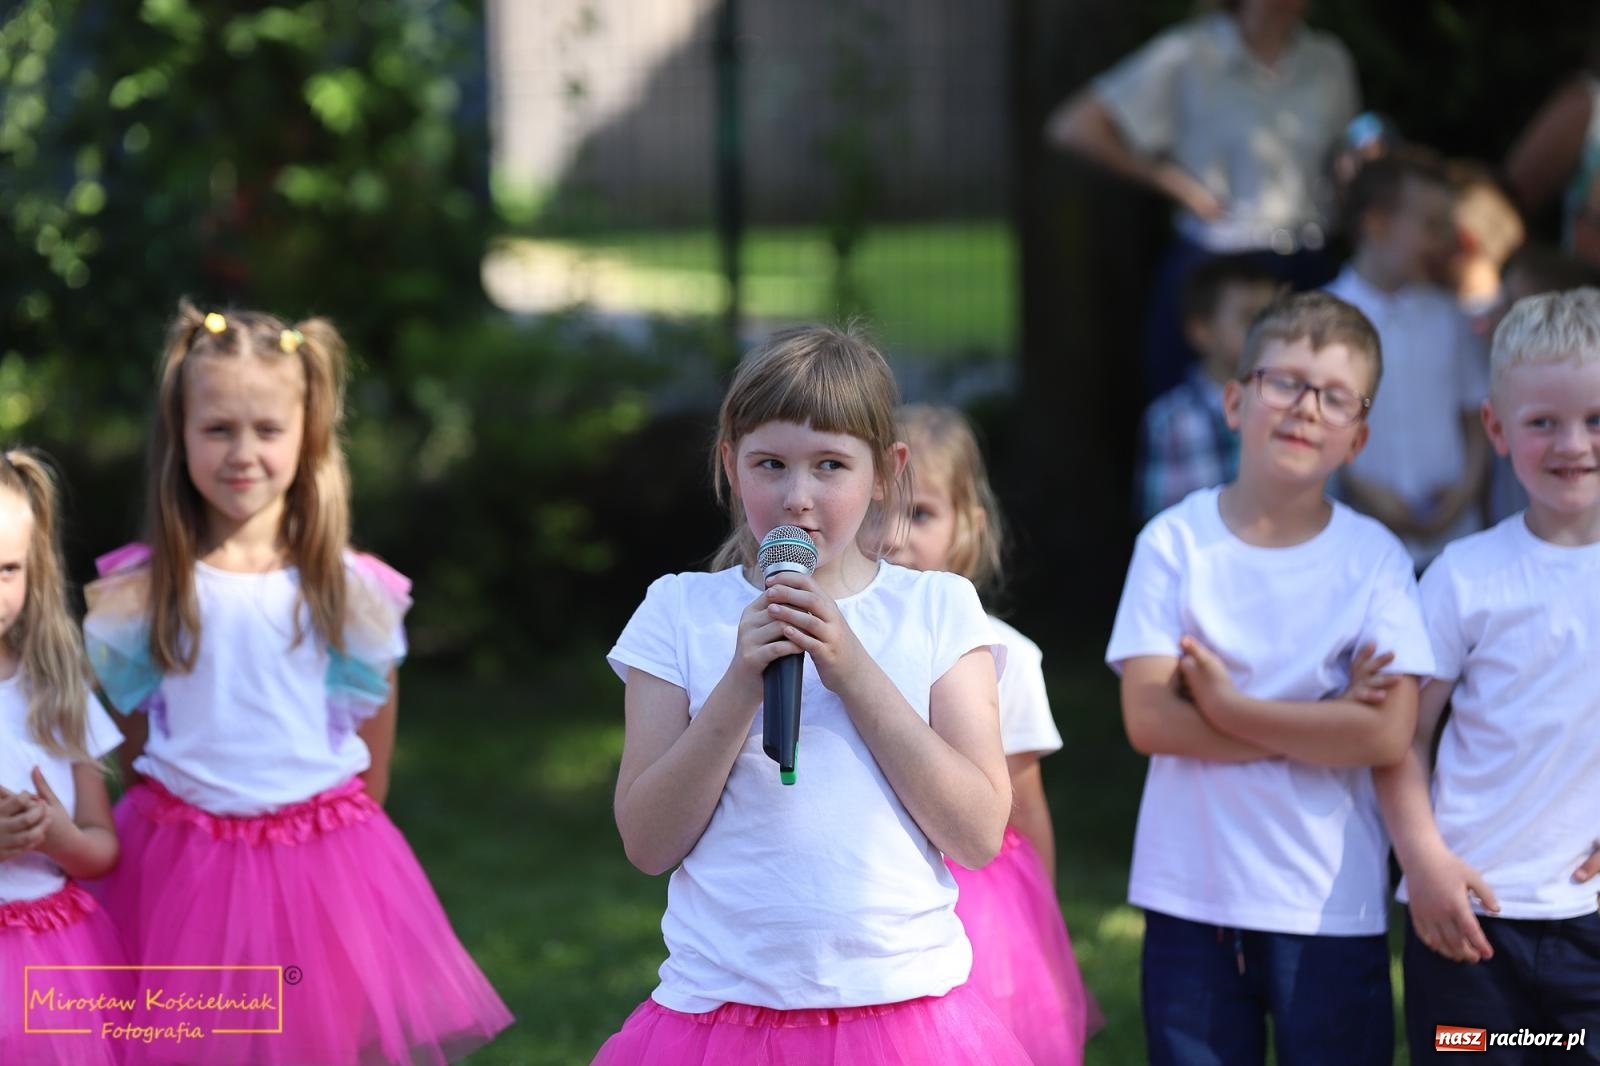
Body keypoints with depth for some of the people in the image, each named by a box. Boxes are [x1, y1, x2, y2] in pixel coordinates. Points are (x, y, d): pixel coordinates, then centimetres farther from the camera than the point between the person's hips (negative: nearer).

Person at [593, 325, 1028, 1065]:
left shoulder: (939, 608, 2)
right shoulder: (679, 610, 1)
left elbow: (979, 835, -6)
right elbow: (648, 843, -4)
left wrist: (853, 670, -13)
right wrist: (741, 684, -15)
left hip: (903, 1002, 0)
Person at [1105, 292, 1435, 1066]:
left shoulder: (1374, 559, -3)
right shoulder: (1176, 542, -2)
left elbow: (1387, 737, -14)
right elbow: (1148, 720, -10)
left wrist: (1225, 705, -13)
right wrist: (1323, 721, -13)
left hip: (1330, 905, -1)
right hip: (1190, 897, 1)